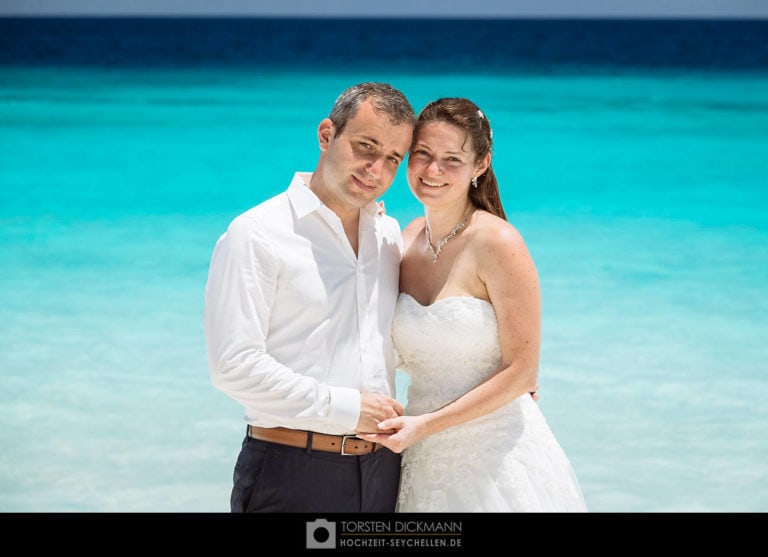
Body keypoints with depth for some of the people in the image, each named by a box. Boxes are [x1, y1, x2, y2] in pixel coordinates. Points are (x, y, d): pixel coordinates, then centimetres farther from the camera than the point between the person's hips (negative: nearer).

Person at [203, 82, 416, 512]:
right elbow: (234, 365, -17)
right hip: (293, 475, -6)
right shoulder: (257, 235, -8)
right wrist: (345, 407, -16)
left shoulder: (388, 233, 13)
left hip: (380, 472, 6)